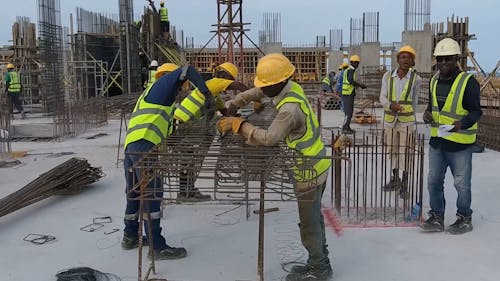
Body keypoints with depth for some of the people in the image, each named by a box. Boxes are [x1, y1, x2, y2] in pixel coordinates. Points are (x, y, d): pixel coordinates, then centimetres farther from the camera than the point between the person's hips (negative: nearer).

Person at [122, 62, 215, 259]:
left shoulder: (149, 94, 34)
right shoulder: (162, 83, 10)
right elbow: (186, 71, -4)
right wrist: (207, 94, -4)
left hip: (130, 146, 10)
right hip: (143, 145, -10)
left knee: (134, 192, 18)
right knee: (152, 193, -10)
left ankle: (130, 237, 32)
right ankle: (157, 247, -10)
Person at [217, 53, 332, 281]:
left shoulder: (290, 109, -30)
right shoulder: (291, 87, -1)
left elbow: (269, 138, -32)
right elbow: (256, 92, 10)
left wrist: (238, 124, -23)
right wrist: (230, 107, 3)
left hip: (309, 171, -10)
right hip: (316, 163, 10)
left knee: (309, 224, 5)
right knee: (314, 218, 21)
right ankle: (319, 262, 36)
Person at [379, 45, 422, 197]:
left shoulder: (415, 79, -6)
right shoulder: (388, 76, -3)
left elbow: (414, 100, 8)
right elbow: (382, 97, -5)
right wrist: (391, 105, -24)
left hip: (407, 121, -3)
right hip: (389, 120, 3)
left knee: (404, 153, 2)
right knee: (392, 151, 15)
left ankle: (404, 185, 15)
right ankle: (395, 180, 33)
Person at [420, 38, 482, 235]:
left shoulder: (468, 82, -13)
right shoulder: (434, 81, 8)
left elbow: (476, 111, -12)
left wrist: (462, 123, -31)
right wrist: (428, 113, -2)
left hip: (460, 144, -6)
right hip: (437, 142, 6)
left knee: (461, 184, 7)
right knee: (434, 181, 12)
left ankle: (464, 219, 26)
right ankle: (436, 218, 25)